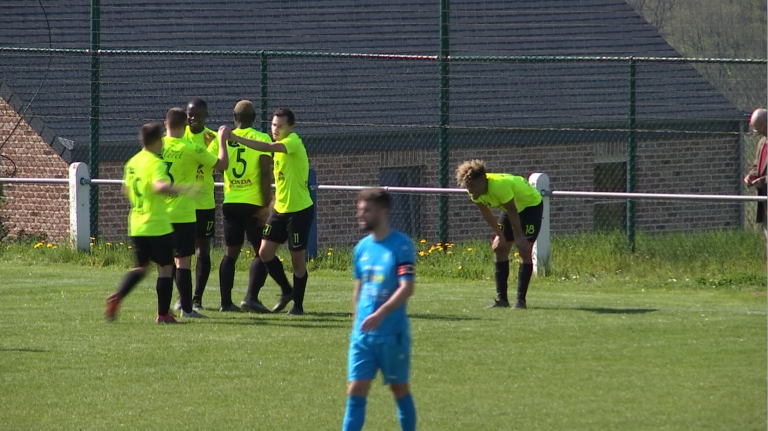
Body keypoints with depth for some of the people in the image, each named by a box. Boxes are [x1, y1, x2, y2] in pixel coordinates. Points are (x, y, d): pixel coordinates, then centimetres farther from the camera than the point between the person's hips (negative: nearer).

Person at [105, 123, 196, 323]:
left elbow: (126, 189, 22)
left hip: (136, 225, 7)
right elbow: (159, 186, -34)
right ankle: (163, 313, 3)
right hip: (158, 225, -7)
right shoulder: (156, 163, -15)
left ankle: (116, 297, -5)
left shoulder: (133, 162, 9)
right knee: (165, 267, 4)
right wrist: (182, 189, -42)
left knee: (141, 267, 17)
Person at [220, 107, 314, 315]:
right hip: (280, 209, 8)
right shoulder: (280, 146, 10)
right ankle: (287, 291, 20)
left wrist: (234, 138, -39)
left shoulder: (294, 142, -17)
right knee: (265, 252, 2)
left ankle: (297, 304, 12)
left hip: (299, 210, -8)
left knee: (297, 257, 0)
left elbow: (267, 148, -35)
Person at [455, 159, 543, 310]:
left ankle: (521, 300, -16)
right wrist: (500, 236, -5)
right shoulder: (475, 191, -16)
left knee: (524, 249, -17)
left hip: (531, 204, -8)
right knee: (499, 247, 0)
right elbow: (486, 214, -2)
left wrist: (518, 237, -21)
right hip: (511, 208, 8)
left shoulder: (500, 185, -38)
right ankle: (501, 298, 5)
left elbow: (513, 212, -29)